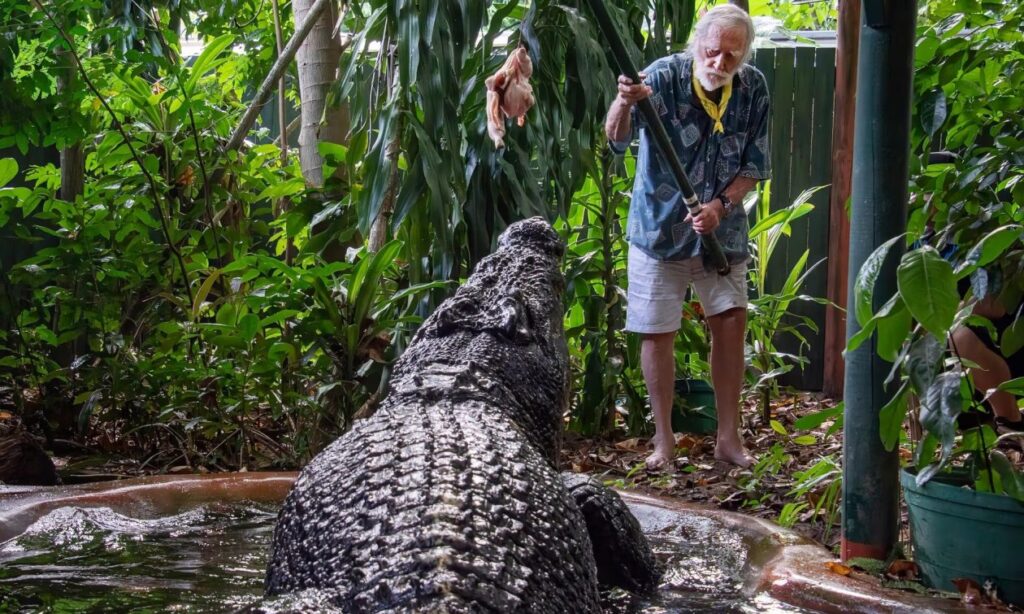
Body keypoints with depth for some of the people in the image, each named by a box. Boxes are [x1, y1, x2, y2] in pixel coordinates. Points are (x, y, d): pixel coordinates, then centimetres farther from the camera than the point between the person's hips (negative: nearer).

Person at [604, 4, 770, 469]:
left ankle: (729, 438, 17)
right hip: (659, 228, -3)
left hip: (723, 231, 3)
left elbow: (754, 165, -1)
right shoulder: (664, 77, -19)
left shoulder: (753, 88, -7)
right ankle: (664, 440, 16)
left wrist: (722, 205, -19)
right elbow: (617, 139, -33)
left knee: (731, 324, 4)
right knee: (657, 333, 2)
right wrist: (624, 104, -55)